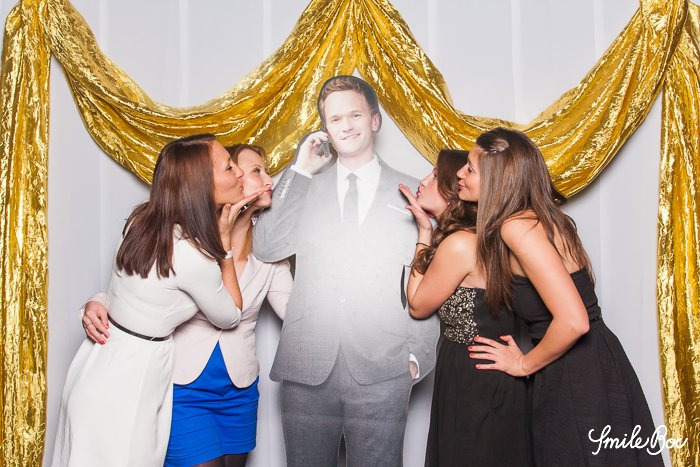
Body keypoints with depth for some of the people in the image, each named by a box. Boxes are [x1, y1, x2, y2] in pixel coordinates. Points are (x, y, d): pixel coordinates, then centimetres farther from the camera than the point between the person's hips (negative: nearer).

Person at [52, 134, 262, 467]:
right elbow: (230, 317, -7)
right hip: (124, 387, -8)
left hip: (101, 363, 8)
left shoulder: (144, 218, -5)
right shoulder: (194, 257, -26)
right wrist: (224, 237, -7)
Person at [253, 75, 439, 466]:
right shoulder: (305, 188, 12)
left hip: (382, 374, -1)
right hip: (306, 369, 2)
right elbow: (266, 248, -2)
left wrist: (418, 354, 1)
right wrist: (300, 171, -2)